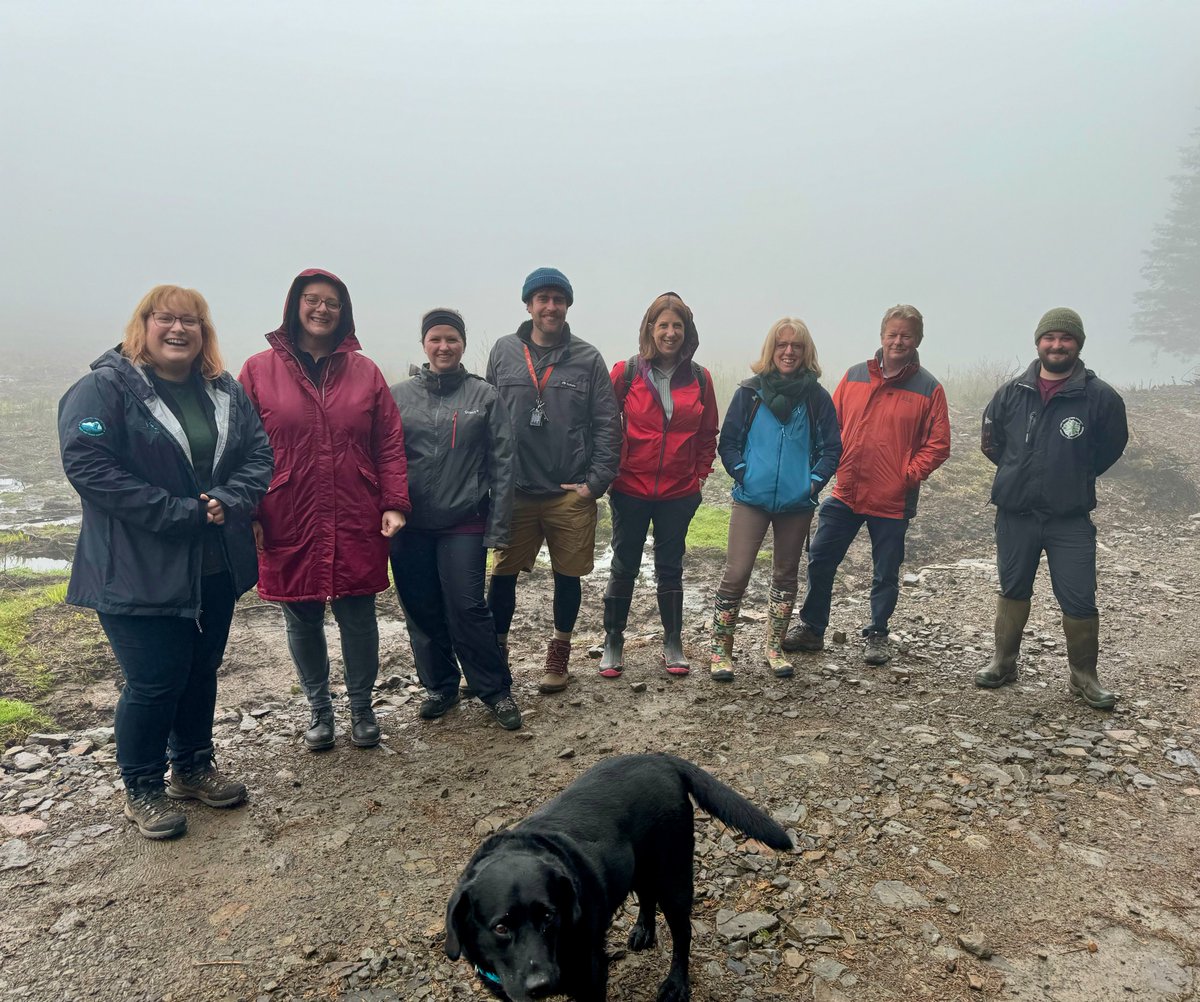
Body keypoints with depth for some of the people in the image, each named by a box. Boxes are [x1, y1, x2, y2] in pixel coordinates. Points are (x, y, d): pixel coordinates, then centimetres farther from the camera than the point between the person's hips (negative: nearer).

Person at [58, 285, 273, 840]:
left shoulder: (225, 391, 9)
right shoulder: (103, 388, -9)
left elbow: (259, 451, 5)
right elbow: (86, 463, -19)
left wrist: (228, 500, -15)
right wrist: (180, 513, -21)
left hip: (216, 566, 6)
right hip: (139, 571, -6)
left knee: (202, 671, 16)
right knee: (154, 682, 1)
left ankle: (194, 767, 36)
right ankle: (141, 789, 22)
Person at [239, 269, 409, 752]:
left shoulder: (364, 371, 5)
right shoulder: (259, 370, 1)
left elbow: (389, 445, 3)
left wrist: (394, 503, -4)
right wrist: (248, 513, -5)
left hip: (356, 526, 1)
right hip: (288, 526, 0)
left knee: (359, 619, 8)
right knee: (302, 621, 12)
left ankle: (362, 708, 27)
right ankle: (319, 710, 31)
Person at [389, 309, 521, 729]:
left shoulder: (485, 396, 1)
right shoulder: (399, 396, 5)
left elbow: (501, 465, -1)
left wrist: (498, 528, -6)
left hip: (464, 525, -2)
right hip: (410, 525, 3)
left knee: (467, 609, -6)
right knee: (422, 612, 10)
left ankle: (495, 690, 12)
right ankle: (439, 686, 29)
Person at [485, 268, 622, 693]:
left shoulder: (588, 359, 0)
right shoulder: (503, 352, 3)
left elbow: (607, 424, -1)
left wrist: (597, 482, -8)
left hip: (572, 494, 0)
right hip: (515, 492, 1)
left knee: (568, 576, 10)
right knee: (503, 575, 7)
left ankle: (559, 654, 29)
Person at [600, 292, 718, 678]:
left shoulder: (699, 378, 2)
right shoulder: (627, 373, -5)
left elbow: (707, 435, 9)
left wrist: (700, 475, 2)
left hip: (678, 492, 2)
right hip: (630, 490, -1)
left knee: (670, 568, 12)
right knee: (624, 567, 8)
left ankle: (673, 644, 24)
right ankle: (612, 643, 22)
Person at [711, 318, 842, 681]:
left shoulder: (816, 396, 2)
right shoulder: (750, 391, 0)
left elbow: (832, 448, 6)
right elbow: (728, 441, 3)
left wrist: (814, 481, -5)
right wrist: (743, 474, -7)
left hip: (797, 502, 2)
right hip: (751, 499, -2)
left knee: (786, 575, 12)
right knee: (736, 573, -8)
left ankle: (774, 648, 27)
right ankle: (721, 650, 5)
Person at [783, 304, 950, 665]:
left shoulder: (929, 388, -3)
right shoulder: (854, 377, 6)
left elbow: (938, 444, -3)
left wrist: (908, 476, -12)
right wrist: (833, 463, -2)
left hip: (892, 502, -2)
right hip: (845, 494, 3)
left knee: (886, 574, 9)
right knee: (820, 560, 7)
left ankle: (876, 636, 27)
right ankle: (811, 628, 23)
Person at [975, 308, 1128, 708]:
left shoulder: (1100, 396, -7)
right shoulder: (1012, 392, 0)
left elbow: (1110, 447, 6)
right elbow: (991, 441, 14)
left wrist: (1075, 477, 8)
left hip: (1071, 520, -2)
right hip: (1015, 514, 2)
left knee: (1079, 600, -1)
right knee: (1012, 590, 15)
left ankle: (1084, 676, 16)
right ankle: (1004, 662, 29)